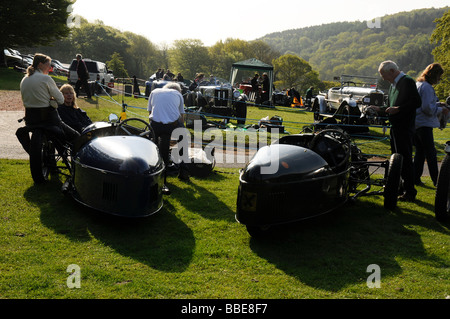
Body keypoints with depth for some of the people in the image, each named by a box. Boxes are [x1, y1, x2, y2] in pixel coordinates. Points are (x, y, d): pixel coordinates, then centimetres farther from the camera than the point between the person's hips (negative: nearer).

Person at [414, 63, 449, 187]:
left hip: (415, 123, 10)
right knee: (431, 153, -4)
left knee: (420, 152, 14)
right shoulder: (427, 87, -16)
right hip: (424, 124, -10)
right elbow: (428, 108, -21)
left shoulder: (418, 84, 15)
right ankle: (436, 181, 2)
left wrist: (437, 104, 14)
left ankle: (415, 178, 16)